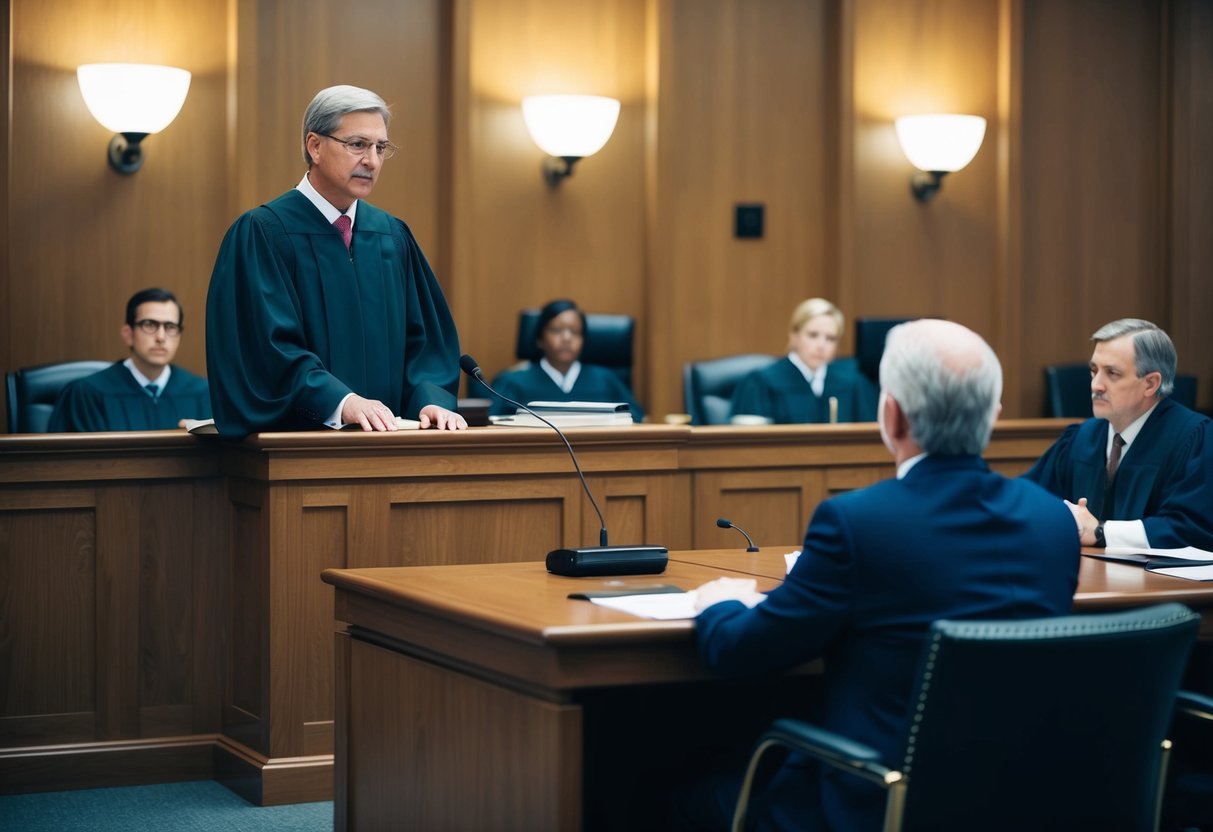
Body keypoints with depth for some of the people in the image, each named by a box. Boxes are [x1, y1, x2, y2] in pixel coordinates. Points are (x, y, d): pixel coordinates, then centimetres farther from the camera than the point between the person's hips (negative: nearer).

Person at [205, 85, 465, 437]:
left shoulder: (394, 237, 15)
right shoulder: (261, 233, -2)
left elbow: (423, 337, 14)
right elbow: (269, 344, -11)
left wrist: (432, 399, -5)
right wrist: (341, 402, -23)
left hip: (387, 435, 5)